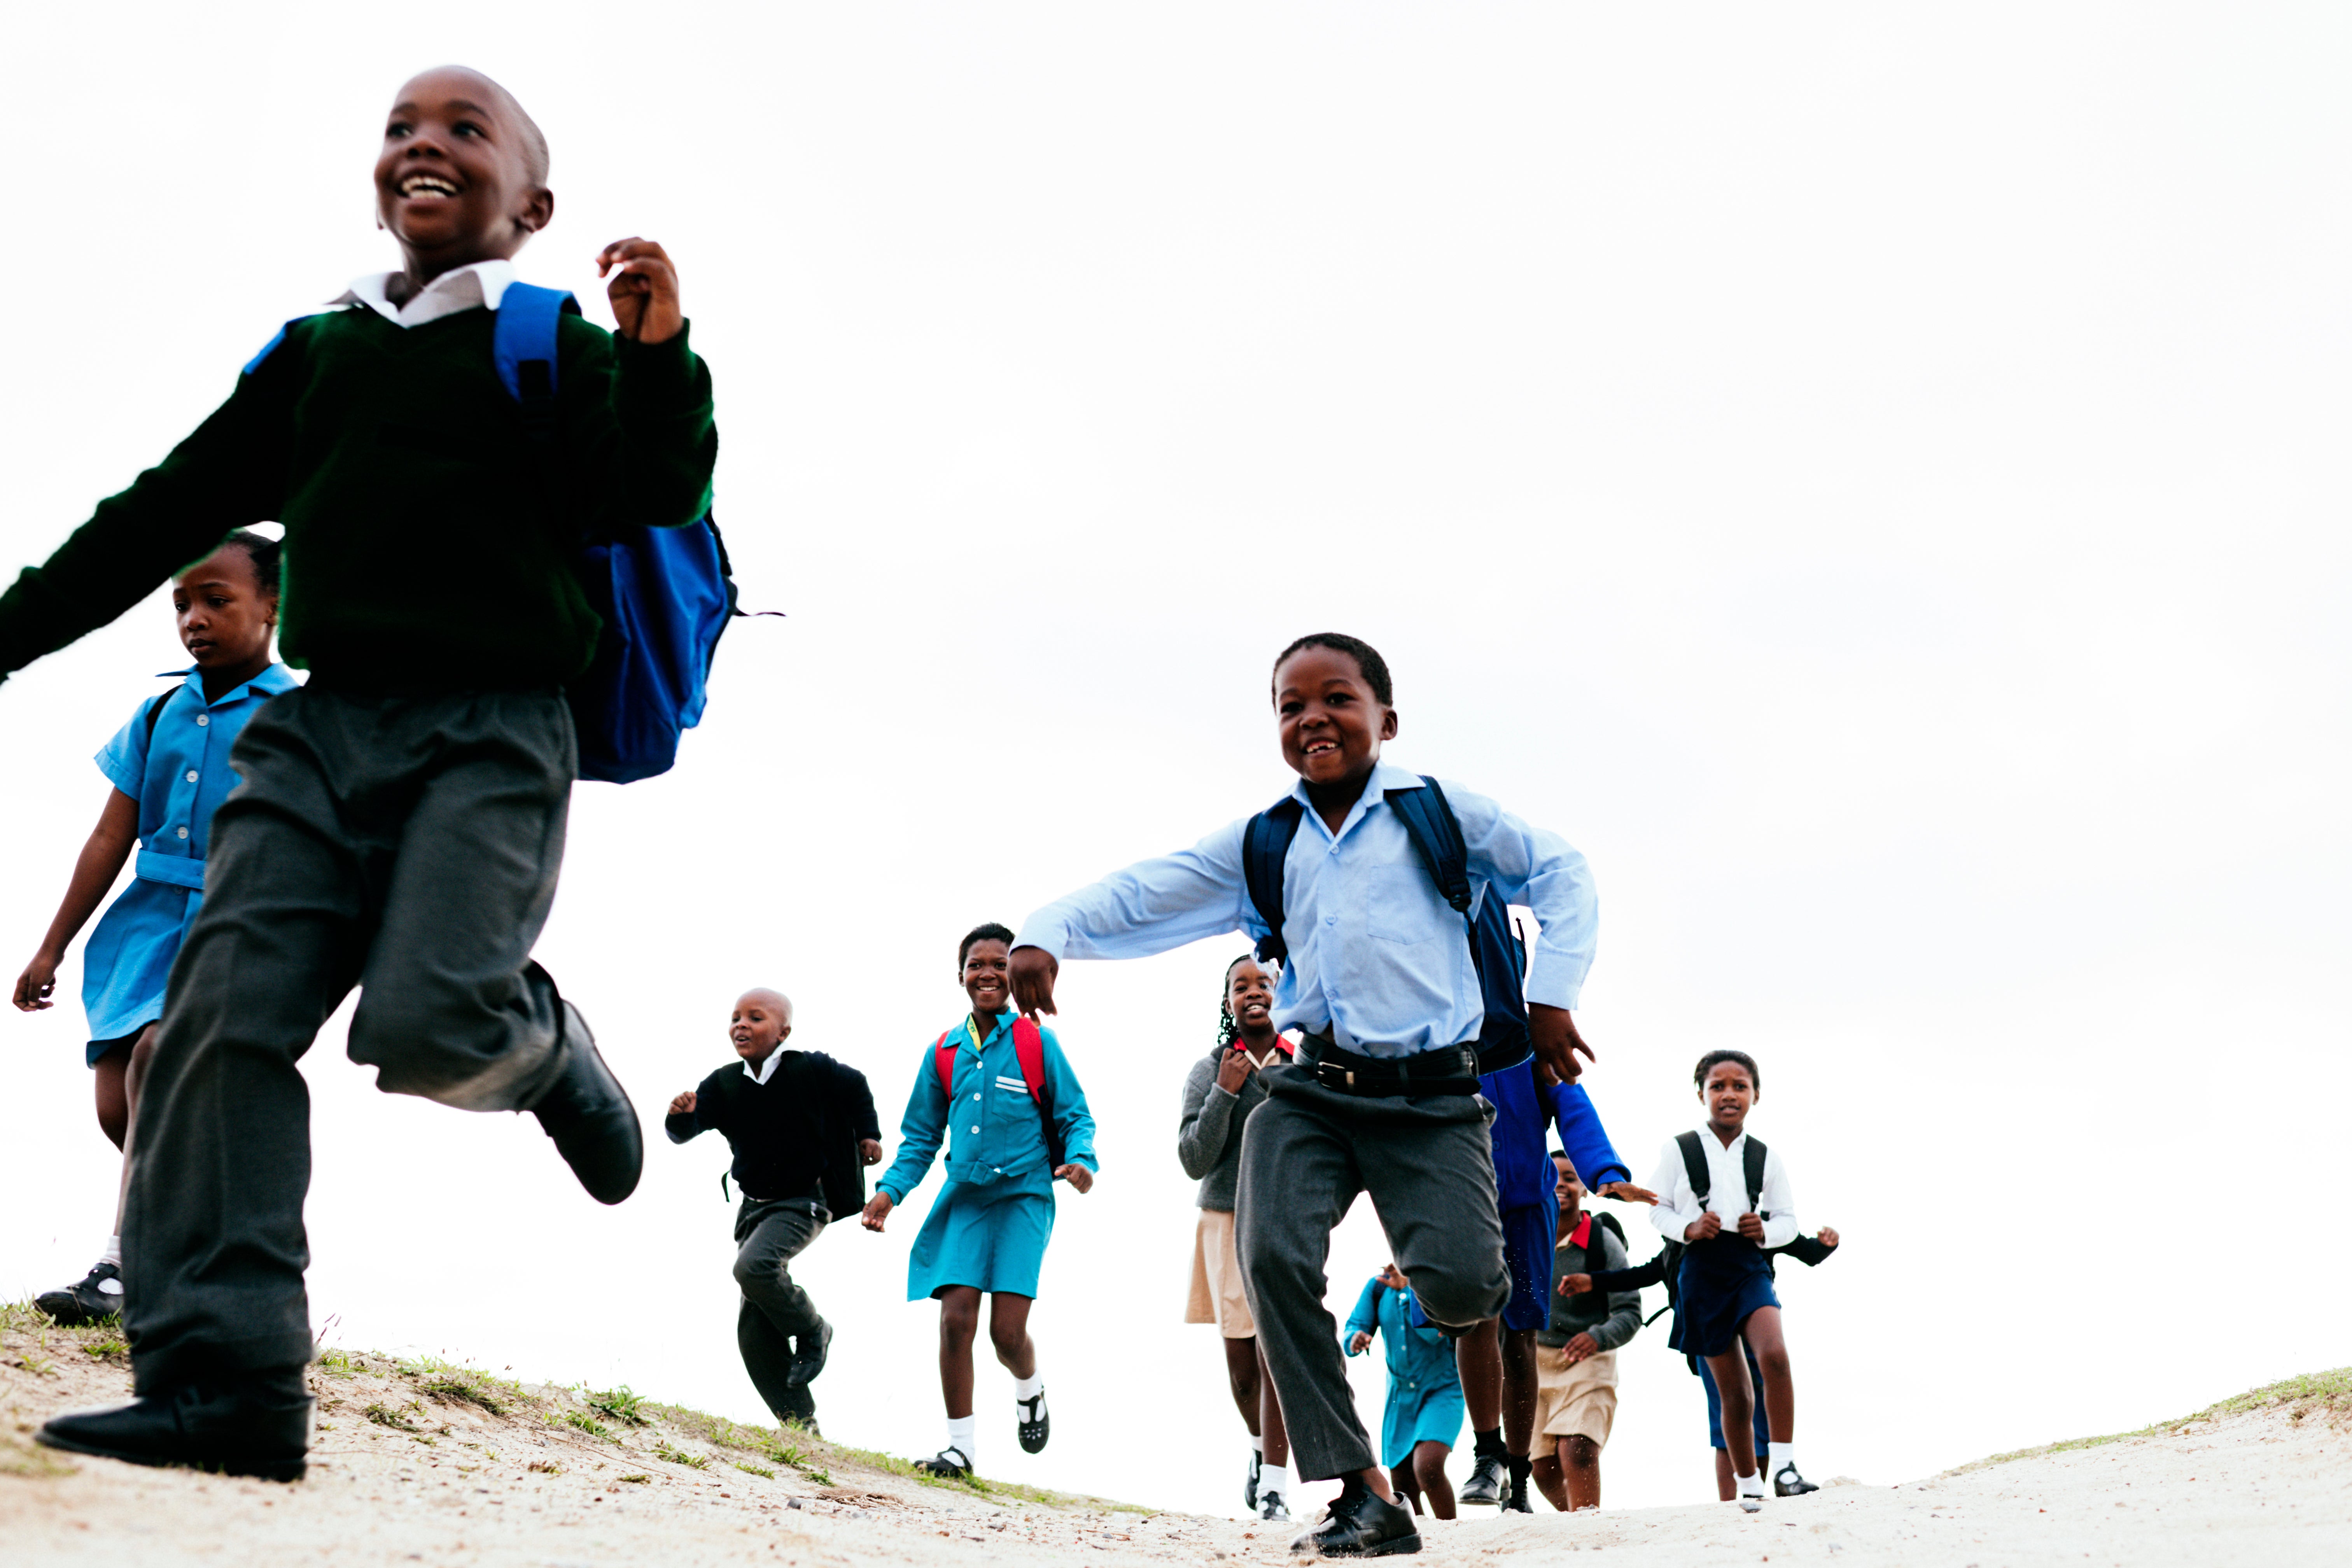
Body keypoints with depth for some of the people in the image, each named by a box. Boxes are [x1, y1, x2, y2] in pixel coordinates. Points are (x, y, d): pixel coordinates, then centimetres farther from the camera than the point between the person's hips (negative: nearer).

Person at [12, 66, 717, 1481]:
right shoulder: (315, 352, 21)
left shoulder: (555, 346, 9)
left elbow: (654, 491, -6)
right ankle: (226, 1379, -13)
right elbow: (169, 512, 24)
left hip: (491, 735, -4)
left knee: (425, 1022, -23)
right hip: (321, 727, 4)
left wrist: (658, 354, -24)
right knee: (228, 1008, -12)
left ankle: (545, 1044, 14)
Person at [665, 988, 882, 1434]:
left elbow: (855, 1087, 8)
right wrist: (680, 1115, -32)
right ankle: (801, 1424, 9)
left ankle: (813, 1331, -6)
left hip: (802, 1203, -5)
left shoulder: (811, 1070, -11)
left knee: (754, 1266, -33)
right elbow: (684, 1133, -12)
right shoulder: (723, 1085, -4)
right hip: (754, 1205, 5)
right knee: (754, 1332, 0)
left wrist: (868, 1134, 11)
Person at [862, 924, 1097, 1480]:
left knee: (1007, 1331, -8)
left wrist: (1081, 1160, -17)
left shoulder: (1038, 1043, 1)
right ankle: (961, 1445, 5)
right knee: (956, 1319, -8)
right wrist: (890, 1189, 3)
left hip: (1022, 1199, -3)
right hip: (963, 1199, 3)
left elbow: (1075, 1116, 4)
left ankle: (1030, 1392, 27)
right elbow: (921, 1137, 16)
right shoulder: (943, 1053, 10)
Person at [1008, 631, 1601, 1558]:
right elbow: (1143, 895, 6)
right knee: (1273, 1255, -22)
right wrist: (1048, 934, -11)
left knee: (1457, 1290, -20)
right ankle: (1364, 1493, -14)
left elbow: (1559, 873, 11)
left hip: (1432, 1097, -3)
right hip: (1314, 1090, 3)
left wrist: (1552, 995, 4)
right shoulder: (1261, 845, 12)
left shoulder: (1438, 812, 5)